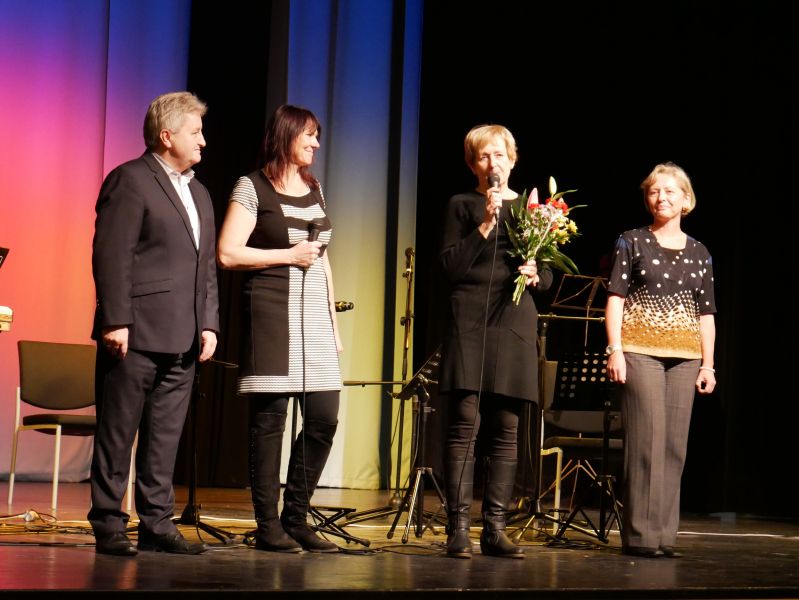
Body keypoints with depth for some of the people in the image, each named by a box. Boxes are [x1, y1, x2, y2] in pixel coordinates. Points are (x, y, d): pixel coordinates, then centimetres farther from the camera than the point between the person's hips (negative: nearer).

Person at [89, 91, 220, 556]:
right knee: (118, 434, 0)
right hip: (136, 334, -7)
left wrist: (209, 324, 10)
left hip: (182, 341, 8)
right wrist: (115, 321, -18)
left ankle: (157, 524, 15)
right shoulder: (130, 180, -6)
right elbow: (111, 256, -12)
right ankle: (108, 526, 6)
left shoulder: (199, 193, 19)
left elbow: (208, 267, 20)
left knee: (166, 436, 9)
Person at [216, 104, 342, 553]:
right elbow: (228, 253, -9)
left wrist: (334, 322, 17)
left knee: (324, 419, 2)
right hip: (271, 310, -6)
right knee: (270, 419, -4)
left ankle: (296, 518, 14)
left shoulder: (315, 189, 18)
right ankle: (268, 525, 3)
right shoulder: (253, 188, -1)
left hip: (314, 313, 6)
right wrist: (289, 255, -10)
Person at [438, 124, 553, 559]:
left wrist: (535, 275, -6)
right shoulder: (462, 206, 8)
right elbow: (450, 266, -3)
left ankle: (494, 529, 5)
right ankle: (458, 529, -7)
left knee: (506, 429, 1)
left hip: (513, 323, 3)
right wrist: (485, 225, -11)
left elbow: (548, 275, 16)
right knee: (465, 422, -9)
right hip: (469, 321, -3)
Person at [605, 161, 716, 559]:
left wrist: (708, 363, 7)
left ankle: (664, 535, 7)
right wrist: (615, 350, -11)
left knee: (675, 444, 2)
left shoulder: (699, 253, 13)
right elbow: (616, 298, -1)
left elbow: (706, 314, 14)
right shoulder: (631, 243, 4)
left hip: (684, 356, 4)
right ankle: (639, 535, -5)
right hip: (640, 350, -4)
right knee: (646, 439, -9)